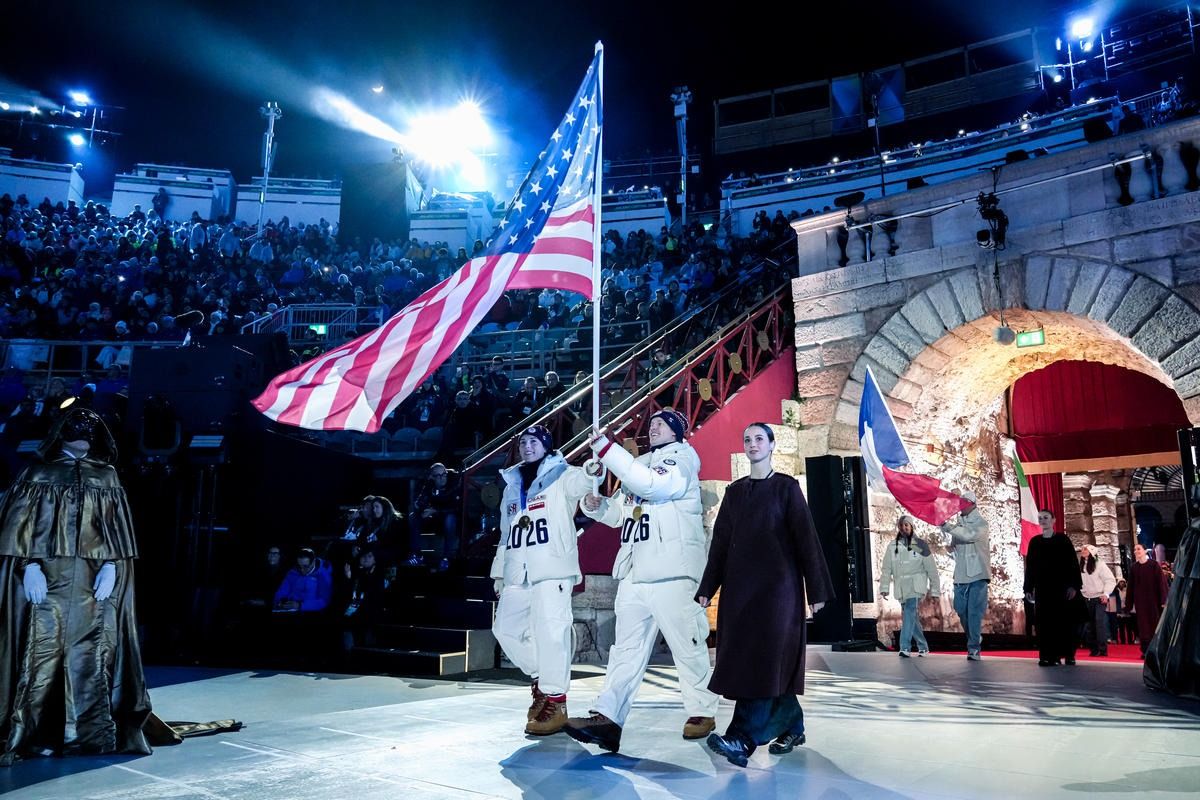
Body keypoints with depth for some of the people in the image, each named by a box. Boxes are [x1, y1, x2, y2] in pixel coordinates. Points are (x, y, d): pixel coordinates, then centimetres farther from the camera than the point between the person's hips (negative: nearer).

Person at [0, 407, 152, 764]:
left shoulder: (107, 477, 13)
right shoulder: (37, 475, 8)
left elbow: (116, 527, 9)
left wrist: (111, 565, -4)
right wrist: (29, 566, -12)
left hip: (94, 579, 2)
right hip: (46, 577, -2)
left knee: (91, 654, 0)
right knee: (42, 652, -5)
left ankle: (86, 732, 5)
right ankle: (35, 733, 3)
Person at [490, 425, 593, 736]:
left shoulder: (562, 476, 3)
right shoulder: (512, 485, 21)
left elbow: (583, 484, -20)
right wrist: (499, 571, 24)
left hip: (552, 569, -7)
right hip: (518, 572, 7)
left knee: (549, 629, -12)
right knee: (505, 627, 9)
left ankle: (555, 702, -5)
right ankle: (542, 678, 23)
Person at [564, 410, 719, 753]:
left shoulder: (681, 457, 1)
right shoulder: (639, 464, 24)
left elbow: (651, 484, -19)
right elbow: (621, 513, 25)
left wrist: (605, 449, -19)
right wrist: (597, 505, 3)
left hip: (671, 570, -7)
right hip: (634, 571, 7)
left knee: (687, 644, -1)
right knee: (627, 647, 2)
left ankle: (702, 712, 13)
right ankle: (608, 717, -3)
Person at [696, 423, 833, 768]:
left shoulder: (786, 487, 1)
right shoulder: (734, 492, 13)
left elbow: (805, 538, -2)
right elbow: (721, 542, 12)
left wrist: (817, 589, -6)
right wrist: (707, 588, 8)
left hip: (777, 583, -5)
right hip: (740, 584, 5)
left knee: (765, 658, -13)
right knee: (744, 658, 5)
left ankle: (743, 739, -19)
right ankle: (791, 726, 21)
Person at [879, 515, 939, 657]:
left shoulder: (919, 544, 0)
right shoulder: (892, 546, 8)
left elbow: (931, 568, 3)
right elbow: (886, 569, 5)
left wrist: (933, 588, 1)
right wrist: (884, 588, -3)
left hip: (915, 585, -4)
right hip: (900, 586, 4)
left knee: (909, 612, -20)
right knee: (911, 617, 11)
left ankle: (905, 647, -24)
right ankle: (923, 647, 26)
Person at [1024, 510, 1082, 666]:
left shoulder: (1063, 539, 6)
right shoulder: (1034, 542, 12)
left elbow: (1072, 563, 0)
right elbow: (1029, 566, 10)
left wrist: (1074, 585, -11)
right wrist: (1028, 588, 4)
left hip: (1061, 586, -2)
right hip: (1042, 587, 2)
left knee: (1064, 620, -3)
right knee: (1045, 622, -3)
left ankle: (1068, 655, 5)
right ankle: (1048, 656, -4)